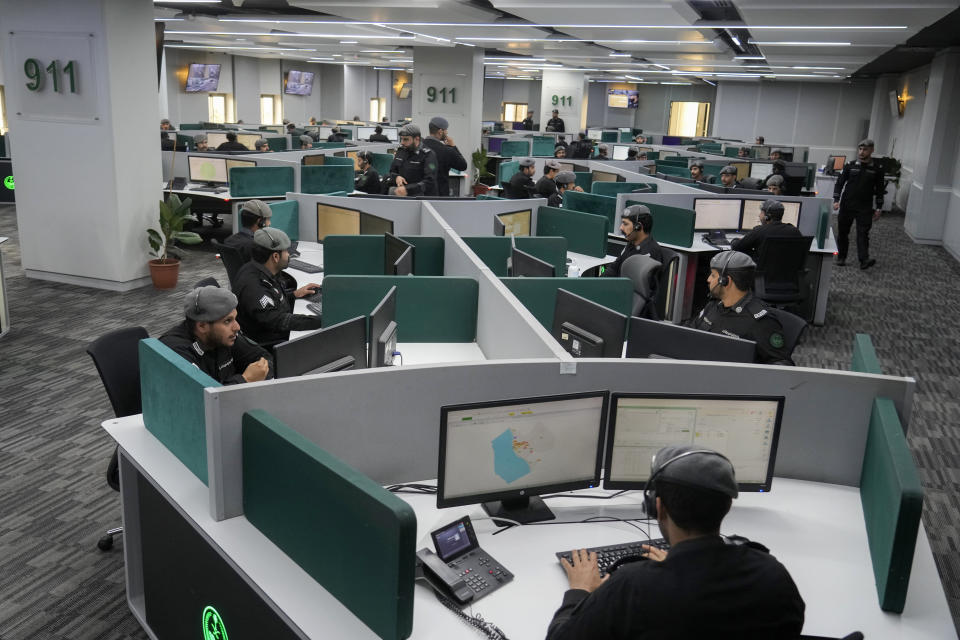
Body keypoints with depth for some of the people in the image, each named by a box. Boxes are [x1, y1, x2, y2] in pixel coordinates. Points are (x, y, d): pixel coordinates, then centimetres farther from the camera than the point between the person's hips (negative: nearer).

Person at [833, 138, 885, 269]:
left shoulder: (877, 168, 2)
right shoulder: (850, 165, 3)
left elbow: (880, 190, 7)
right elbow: (839, 183, 6)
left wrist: (878, 208, 4)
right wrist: (836, 200, -5)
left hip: (865, 208, -1)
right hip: (846, 206, 2)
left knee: (863, 233, -11)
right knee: (842, 232, 7)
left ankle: (864, 260, -17)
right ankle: (841, 257, 20)